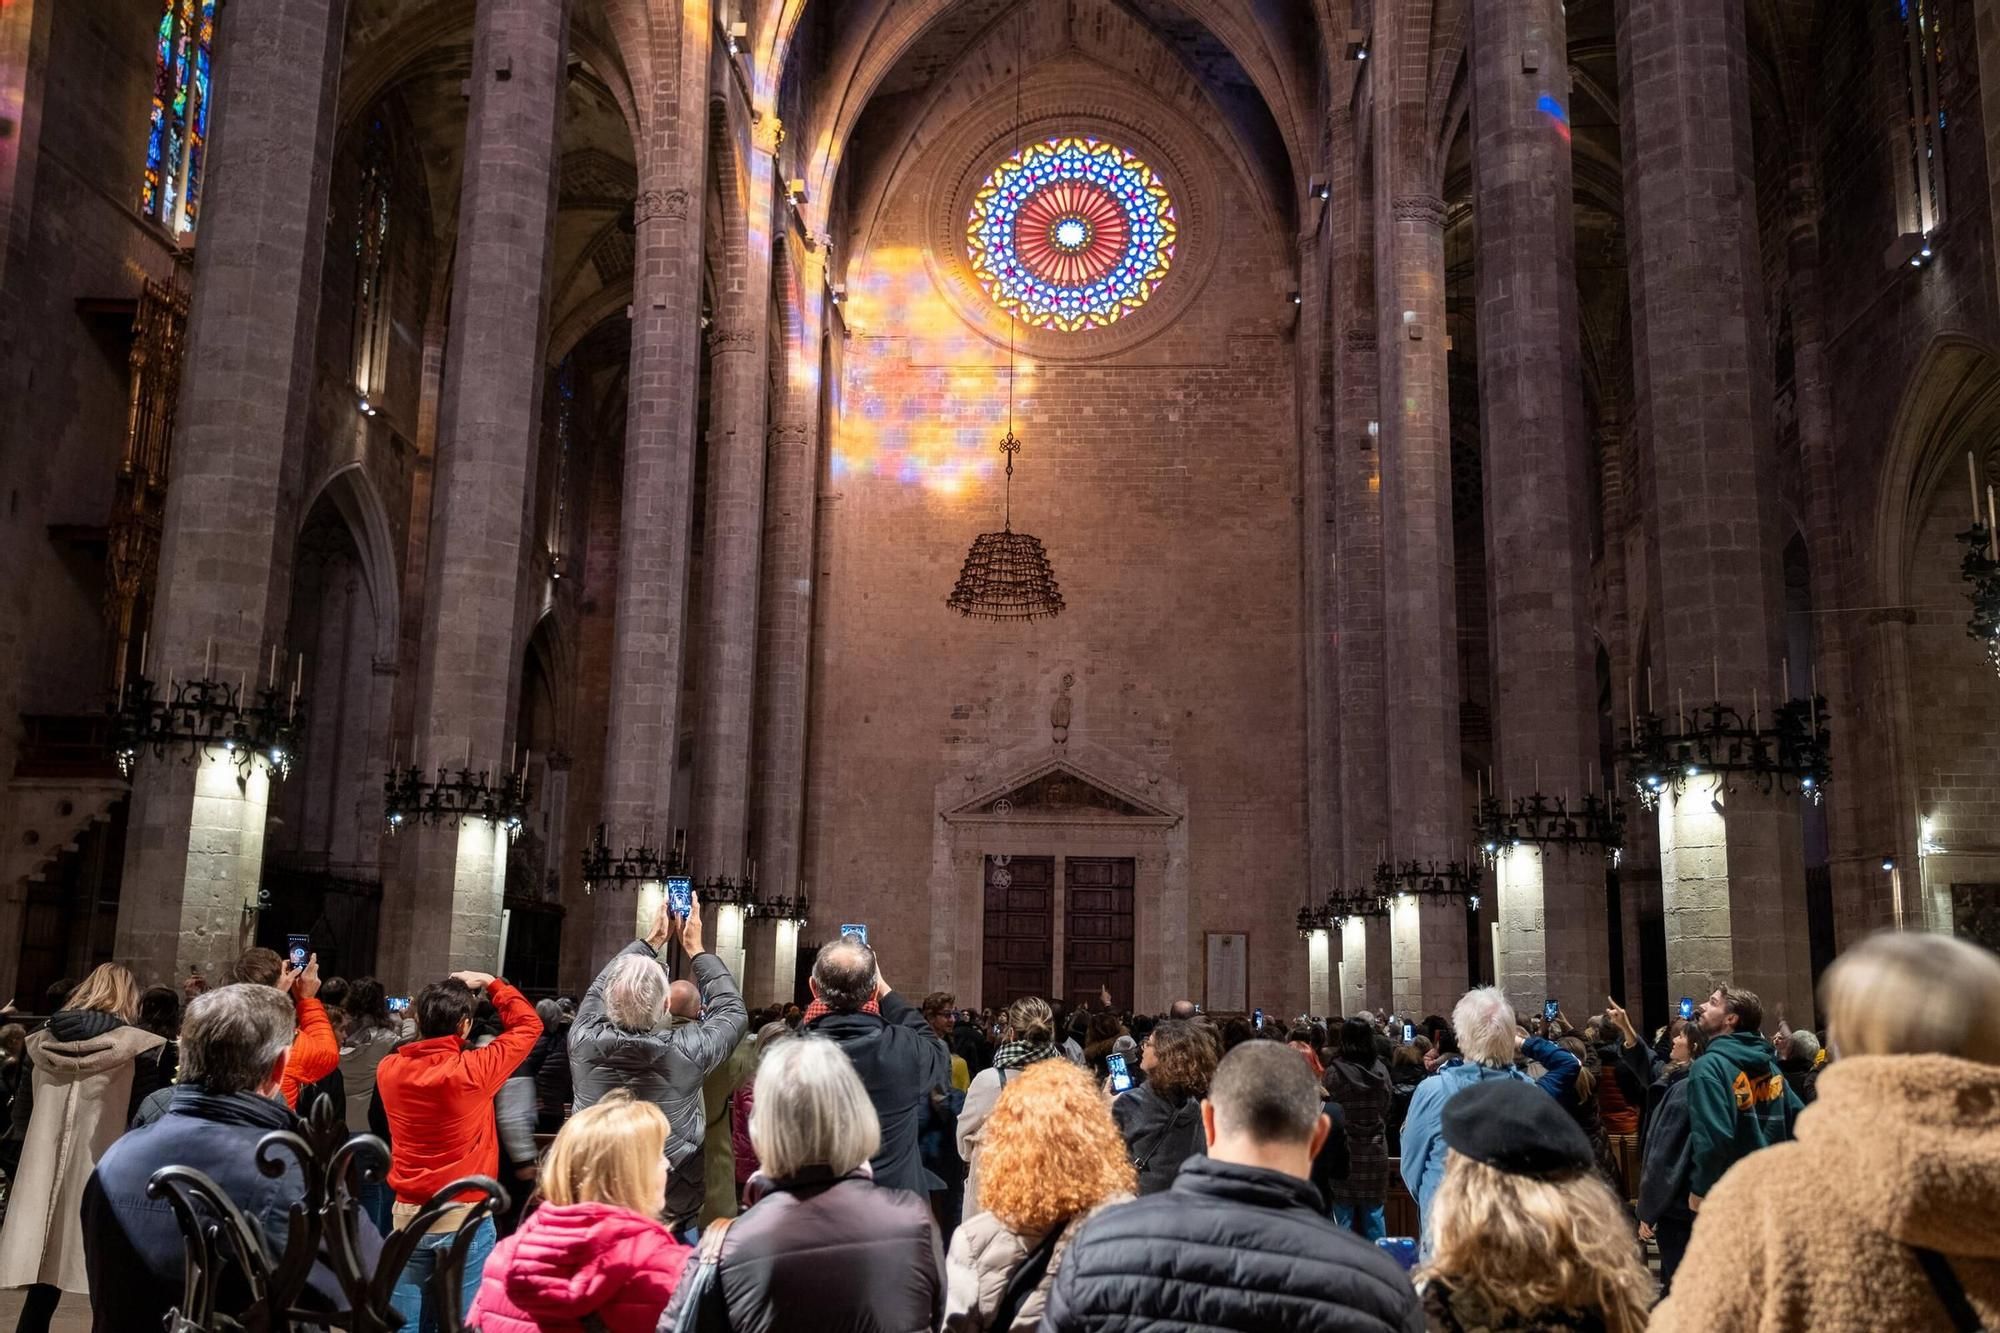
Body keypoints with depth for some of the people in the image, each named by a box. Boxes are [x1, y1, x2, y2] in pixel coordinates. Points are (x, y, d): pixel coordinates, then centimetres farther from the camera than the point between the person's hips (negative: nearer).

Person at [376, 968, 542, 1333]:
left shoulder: (389, 1070, -3)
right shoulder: (473, 1070, -15)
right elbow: (528, 1024, -1)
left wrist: (429, 1015, 16)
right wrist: (491, 983, 8)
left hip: (408, 1214, 5)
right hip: (465, 1216, -4)